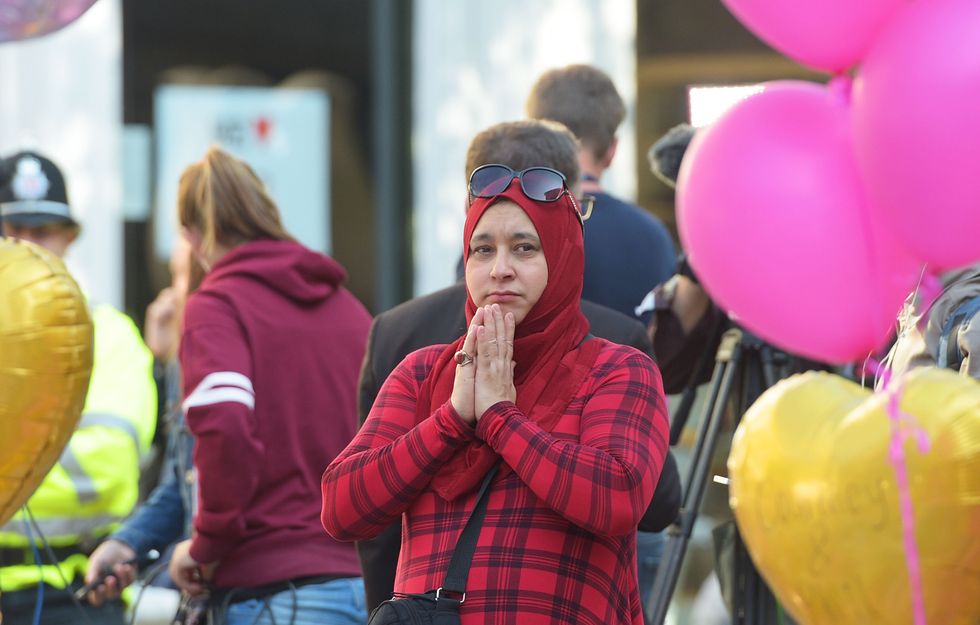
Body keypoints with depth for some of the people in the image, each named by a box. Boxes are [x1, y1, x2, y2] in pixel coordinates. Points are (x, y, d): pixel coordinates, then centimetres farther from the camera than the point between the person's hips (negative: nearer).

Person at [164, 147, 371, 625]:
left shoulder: (216, 304, -2)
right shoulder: (348, 306, 16)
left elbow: (224, 425, -19)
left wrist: (208, 544, -9)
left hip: (272, 585, -6)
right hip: (365, 578, 6)